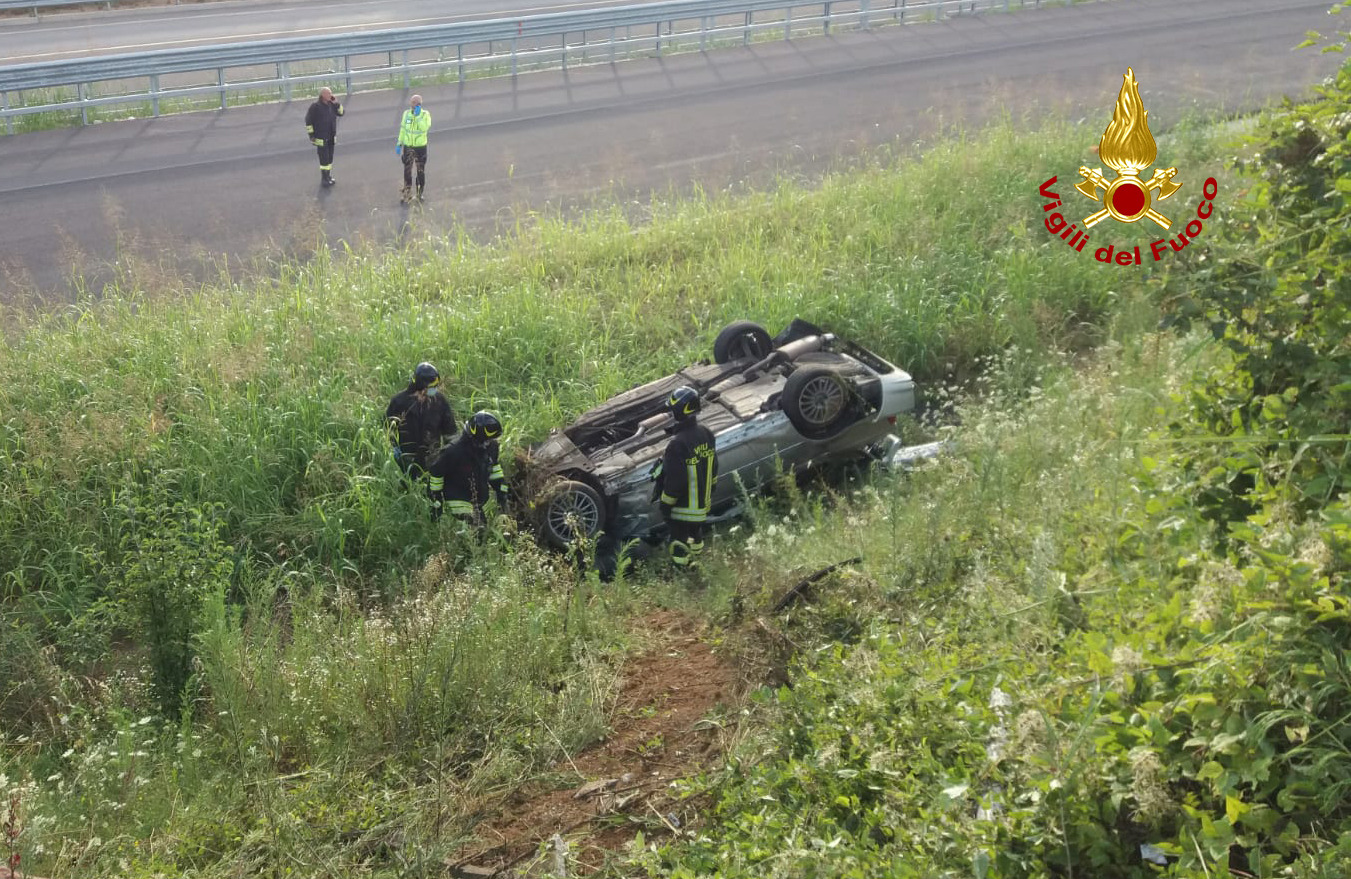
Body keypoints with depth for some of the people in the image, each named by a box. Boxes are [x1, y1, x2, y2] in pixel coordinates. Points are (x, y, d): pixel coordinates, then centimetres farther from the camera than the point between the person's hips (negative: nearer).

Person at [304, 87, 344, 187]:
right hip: (321, 138, -6)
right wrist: (311, 134, -11)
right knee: (324, 158, -5)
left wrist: (336, 103, -6)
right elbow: (308, 121, -12)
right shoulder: (315, 107, -16)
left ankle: (328, 176, 27)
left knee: (330, 157, 14)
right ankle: (324, 179, 3)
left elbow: (341, 113, 9)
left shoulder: (331, 104, 1)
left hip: (331, 137, 6)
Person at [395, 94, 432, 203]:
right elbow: (402, 130, 7)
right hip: (408, 147, 2)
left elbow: (424, 128, -27)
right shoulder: (406, 114, 0)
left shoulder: (425, 115, -10)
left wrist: (418, 116, -29)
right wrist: (399, 144, 6)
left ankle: (420, 193, 26)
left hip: (420, 147, -2)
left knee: (421, 171, 10)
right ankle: (407, 194, 15)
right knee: (407, 171, 5)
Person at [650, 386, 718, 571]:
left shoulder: (677, 444, -31)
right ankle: (695, 561, 46)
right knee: (695, 534, 28)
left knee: (680, 542, 9)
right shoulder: (706, 434, -5)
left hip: (683, 506, -8)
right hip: (703, 503, 8)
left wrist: (665, 504, -12)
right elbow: (713, 469, 8)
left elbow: (674, 480, -25)